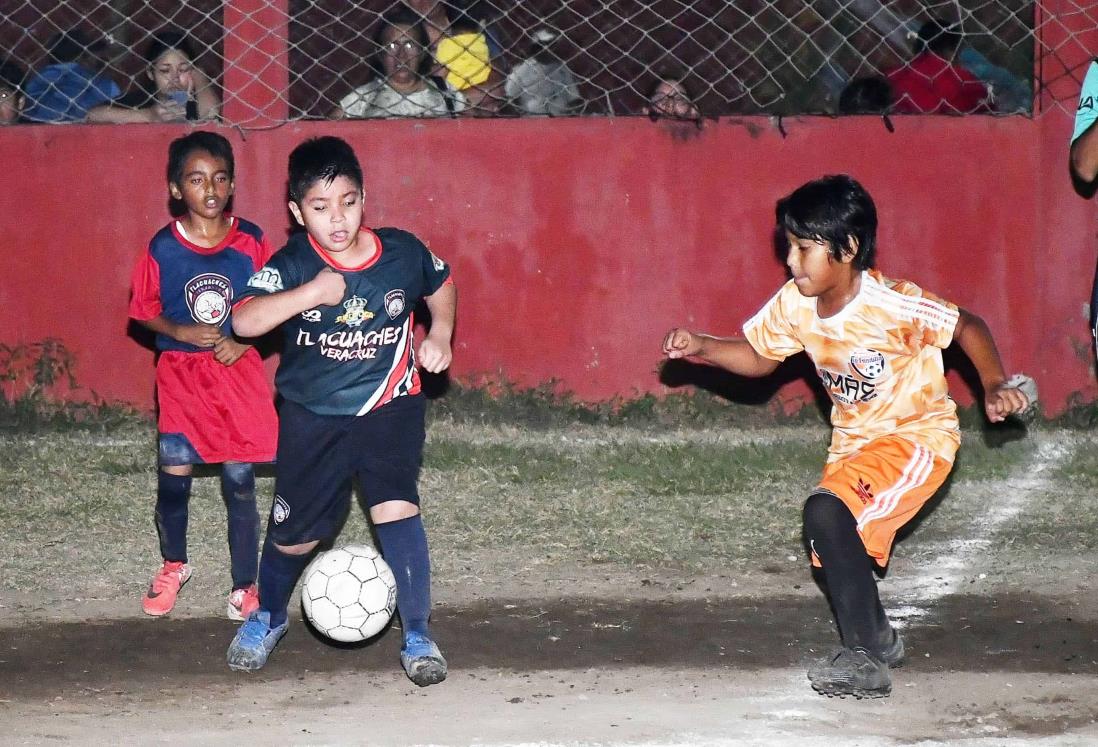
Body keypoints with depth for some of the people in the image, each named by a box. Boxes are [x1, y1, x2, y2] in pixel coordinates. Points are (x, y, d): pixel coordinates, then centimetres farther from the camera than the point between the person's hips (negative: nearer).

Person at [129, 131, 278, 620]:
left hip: (238, 374, 0)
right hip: (181, 376, 0)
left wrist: (241, 343, -12)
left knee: (240, 482, 0)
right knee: (173, 478, 0)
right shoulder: (163, 248, -6)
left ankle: (244, 585, 12)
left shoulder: (251, 243, -6)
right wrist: (183, 332, -13)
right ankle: (173, 565, 27)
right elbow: (144, 312, 4)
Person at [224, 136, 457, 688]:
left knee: (397, 509, -19)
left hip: (389, 408, 0)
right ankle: (267, 618, 41)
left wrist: (440, 335, -2)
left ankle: (417, 636, -8)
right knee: (295, 533, 11)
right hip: (313, 415, 0)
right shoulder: (293, 265, -17)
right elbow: (244, 321, -33)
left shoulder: (402, 253, -10)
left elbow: (441, 285, 13)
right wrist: (308, 294, -42)